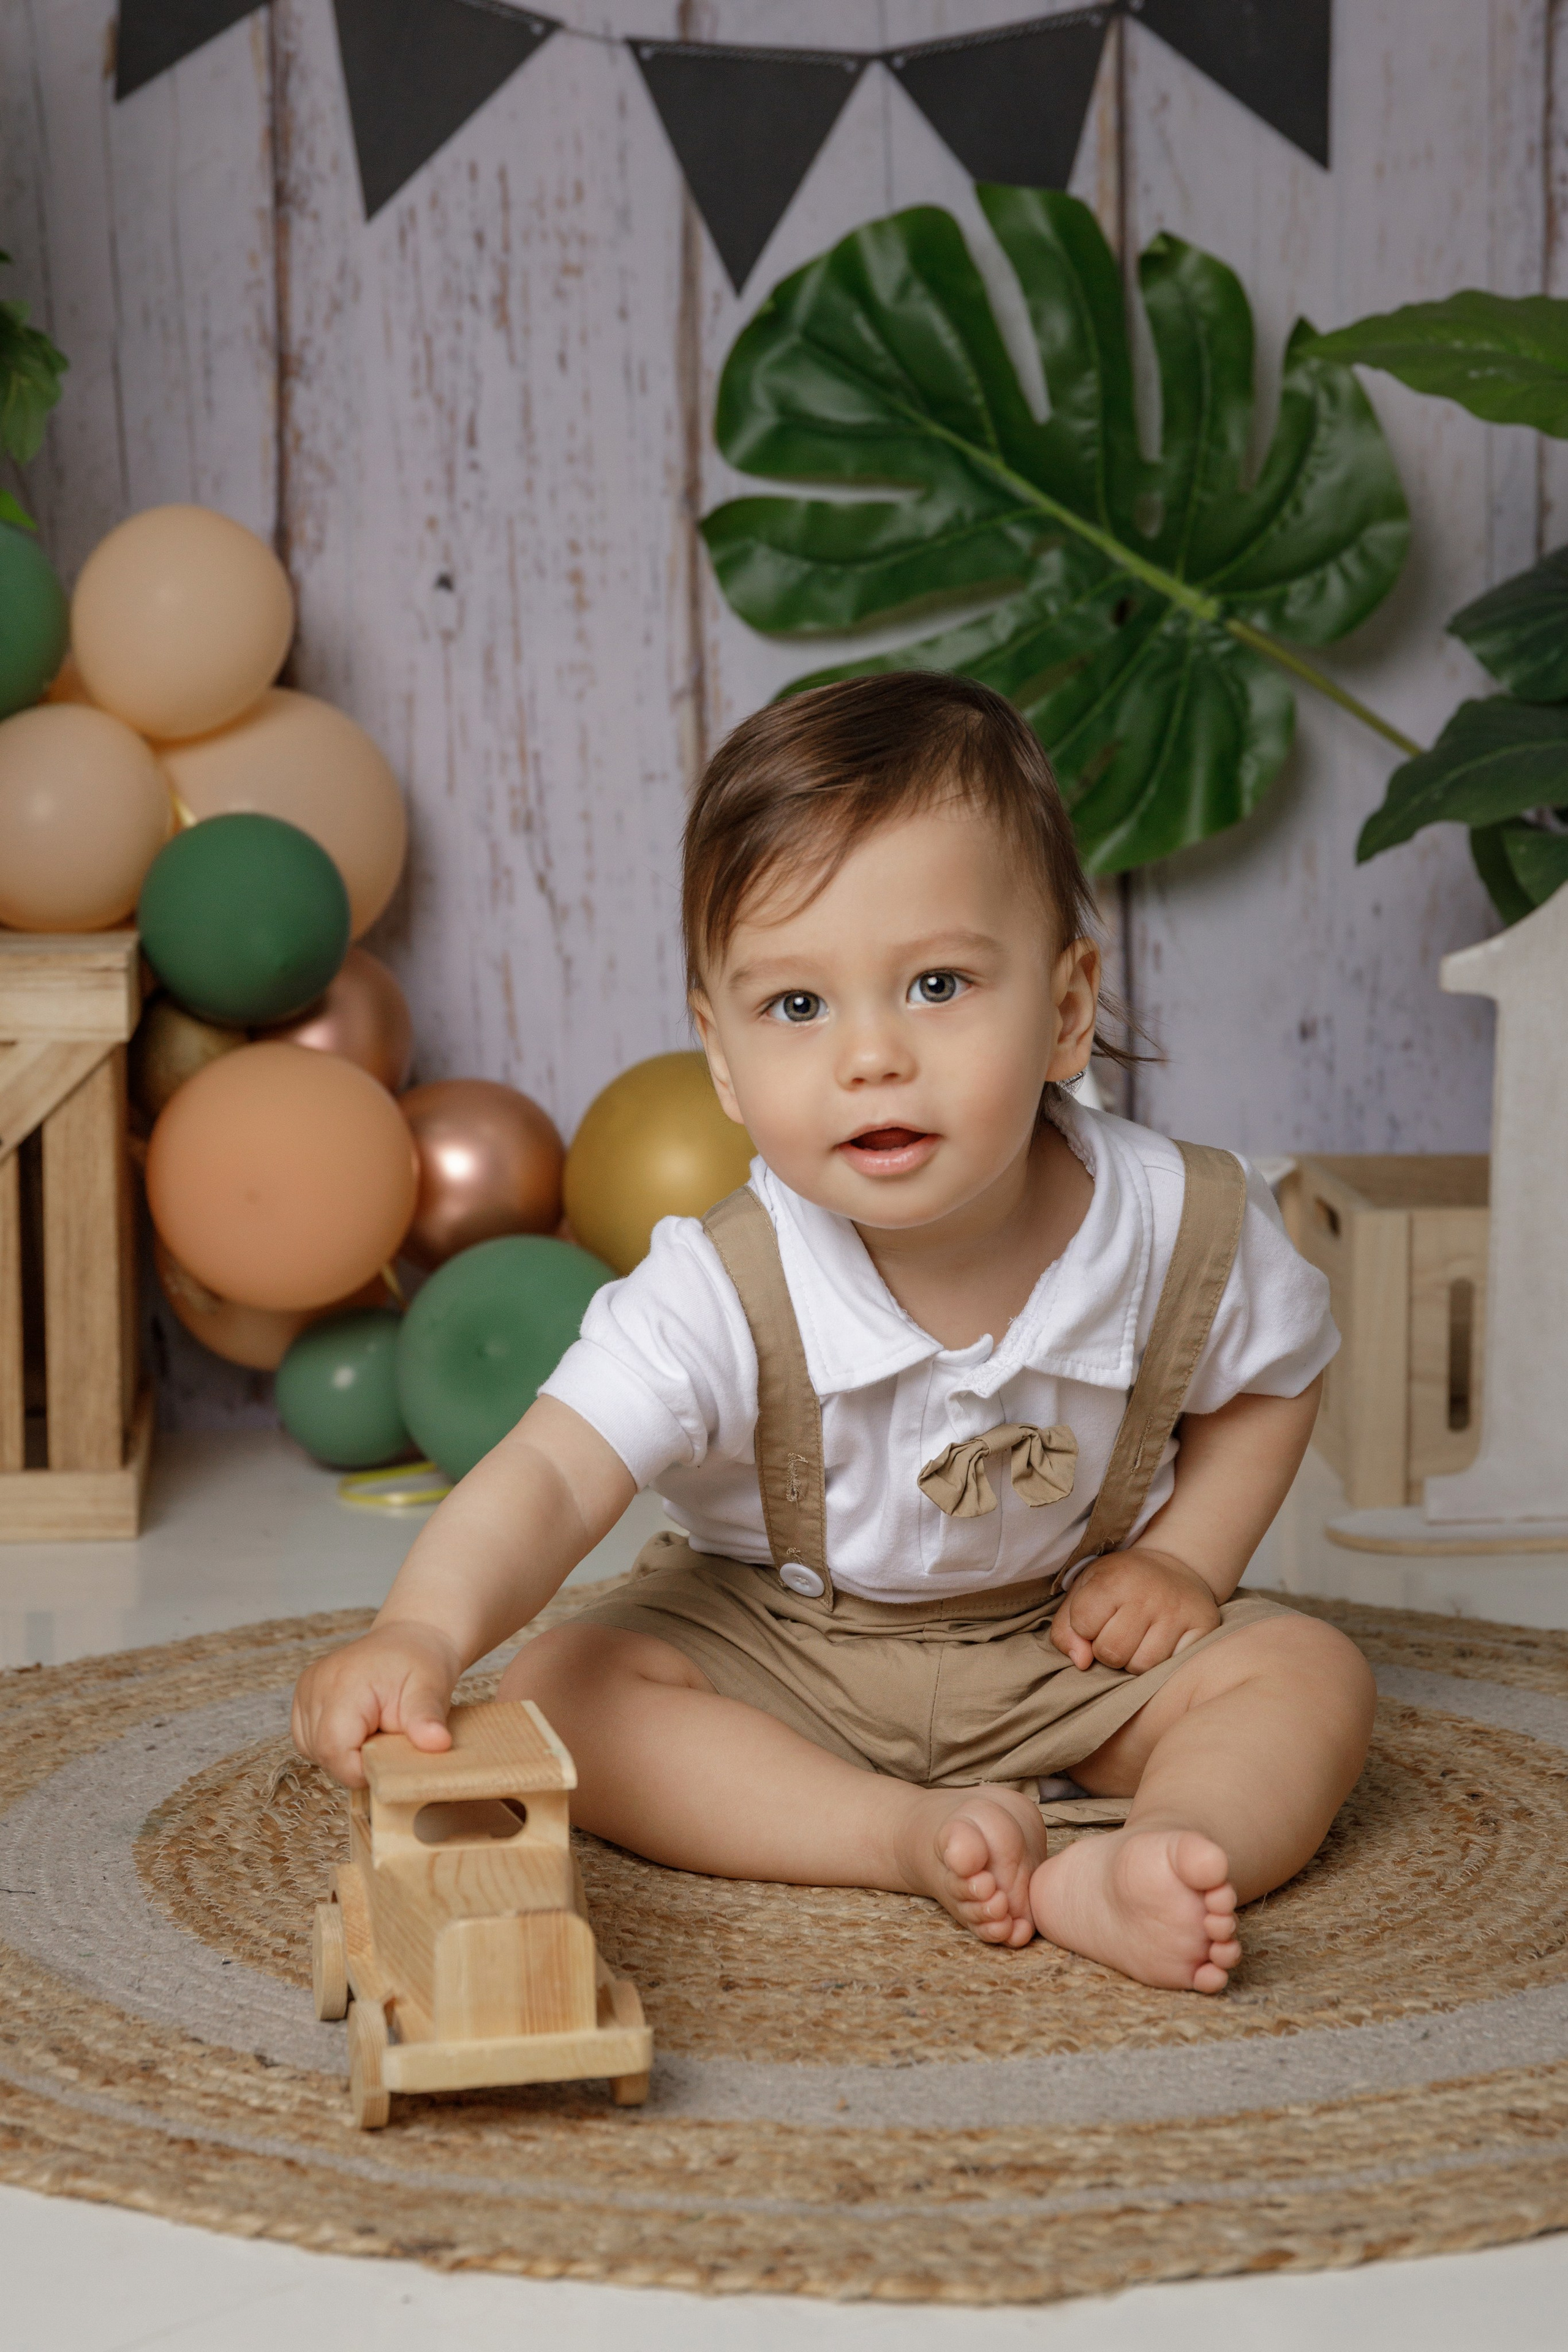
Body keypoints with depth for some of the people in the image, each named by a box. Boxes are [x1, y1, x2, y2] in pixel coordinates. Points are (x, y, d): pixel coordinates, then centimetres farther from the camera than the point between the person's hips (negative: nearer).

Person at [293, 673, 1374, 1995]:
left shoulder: (1185, 1229, -20)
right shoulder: (725, 1299, -29)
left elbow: (1270, 1380, 2)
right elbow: (553, 1476, -41)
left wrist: (1184, 1559, -12)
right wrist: (425, 1629, -61)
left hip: (1062, 1646, 1)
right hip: (771, 1647, -1)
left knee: (1309, 1676, -19)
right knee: (557, 1691, -25)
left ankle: (1125, 1873, -42)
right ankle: (914, 1839, -30)